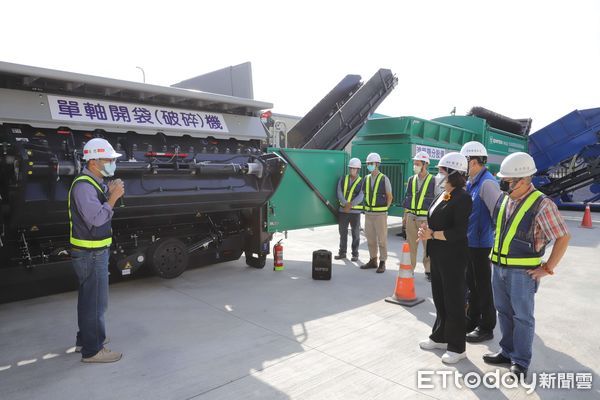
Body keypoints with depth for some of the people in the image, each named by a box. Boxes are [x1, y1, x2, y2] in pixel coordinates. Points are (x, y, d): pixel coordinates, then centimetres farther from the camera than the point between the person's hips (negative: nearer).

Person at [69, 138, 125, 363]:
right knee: (96, 302, -1)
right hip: (91, 254, -10)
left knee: (89, 299, 21)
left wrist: (109, 194, 2)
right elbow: (96, 218, -26)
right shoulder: (83, 186, -19)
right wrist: (113, 196, -20)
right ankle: (92, 350, 10)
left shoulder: (94, 183, 12)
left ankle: (85, 340, 36)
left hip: (95, 252, 10)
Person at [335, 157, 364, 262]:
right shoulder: (343, 179, 6)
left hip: (355, 211, -3)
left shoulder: (361, 182, -1)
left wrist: (350, 205, -23)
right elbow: (339, 193, -5)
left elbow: (360, 197, -13)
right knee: (342, 232, 10)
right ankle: (342, 252, 20)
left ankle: (355, 254, 15)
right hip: (343, 210, 3)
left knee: (355, 233, 5)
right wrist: (345, 204, -20)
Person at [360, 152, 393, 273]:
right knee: (370, 238, 11)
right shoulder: (366, 179, 11)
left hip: (380, 214, -5)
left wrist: (384, 209, -4)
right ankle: (373, 260, 22)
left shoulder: (384, 179, -4)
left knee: (382, 239, 0)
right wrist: (366, 208, 8)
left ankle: (382, 263, 8)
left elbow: (389, 197, 0)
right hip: (368, 213, 5)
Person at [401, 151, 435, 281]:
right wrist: (405, 215, 12)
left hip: (426, 218, -3)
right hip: (411, 217, 4)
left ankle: (428, 270, 16)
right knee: (411, 245, 7)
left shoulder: (433, 180, -2)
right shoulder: (411, 180, 11)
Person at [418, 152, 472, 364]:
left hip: (453, 257, -8)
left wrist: (432, 235, -17)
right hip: (437, 255, 8)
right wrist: (426, 228, -2)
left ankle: (457, 347, 17)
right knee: (439, 297, 18)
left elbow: (459, 232, -21)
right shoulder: (442, 195, 10)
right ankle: (440, 337, 33)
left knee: (454, 300, 3)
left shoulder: (462, 197, -16)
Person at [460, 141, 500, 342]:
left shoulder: (487, 183, -18)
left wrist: (496, 243, -22)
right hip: (468, 243, 9)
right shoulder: (470, 184, 10)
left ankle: (486, 327, 19)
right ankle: (472, 320, 34)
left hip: (481, 244, -9)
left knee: (483, 287, 5)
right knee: (471, 284, 19)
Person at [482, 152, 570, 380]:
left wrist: (547, 268, -11)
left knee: (522, 316, 6)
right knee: (504, 312, 17)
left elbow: (563, 237, -12)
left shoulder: (542, 205, -15)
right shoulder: (503, 199, 4)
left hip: (523, 272, -6)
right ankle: (507, 352, 33)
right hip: (498, 267, 6)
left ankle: (520, 362, 21)